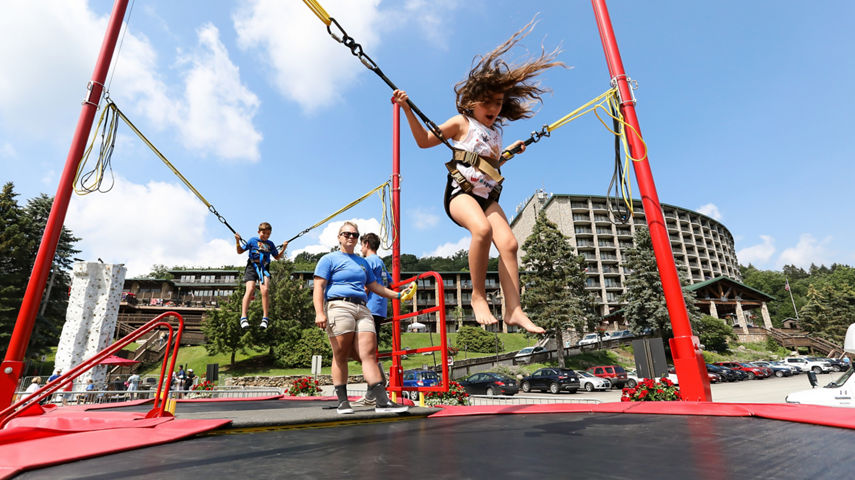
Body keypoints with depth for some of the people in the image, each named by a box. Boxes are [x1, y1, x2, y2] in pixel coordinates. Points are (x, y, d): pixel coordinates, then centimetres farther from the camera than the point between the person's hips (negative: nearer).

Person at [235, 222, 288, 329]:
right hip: (252, 267, -1)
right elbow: (240, 251, 15)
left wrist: (283, 249, 10)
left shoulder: (270, 244, 16)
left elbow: (277, 257, 24)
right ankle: (243, 317, -19)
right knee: (250, 289, -20)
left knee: (265, 290, -18)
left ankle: (265, 318, -12)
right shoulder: (253, 240, 10)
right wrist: (237, 241, 0)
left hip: (264, 268, 1)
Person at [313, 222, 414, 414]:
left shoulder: (362, 262, 27)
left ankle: (382, 401, -8)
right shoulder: (329, 259, 10)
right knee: (341, 356, -4)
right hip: (339, 306, -4)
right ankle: (342, 401, 7)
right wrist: (319, 312, -14)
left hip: (362, 309, 5)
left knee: (369, 355, -5)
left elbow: (375, 286, 32)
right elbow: (319, 287, 0)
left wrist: (398, 295, 24)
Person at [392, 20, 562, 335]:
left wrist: (510, 152, 30)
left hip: (487, 195, 6)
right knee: (482, 228, -36)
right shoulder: (461, 123, 6)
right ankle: (478, 297, -23)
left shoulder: (495, 132, 21)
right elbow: (424, 140, 5)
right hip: (460, 191, -6)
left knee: (508, 243, -16)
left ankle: (514, 310, -14)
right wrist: (407, 110, -2)